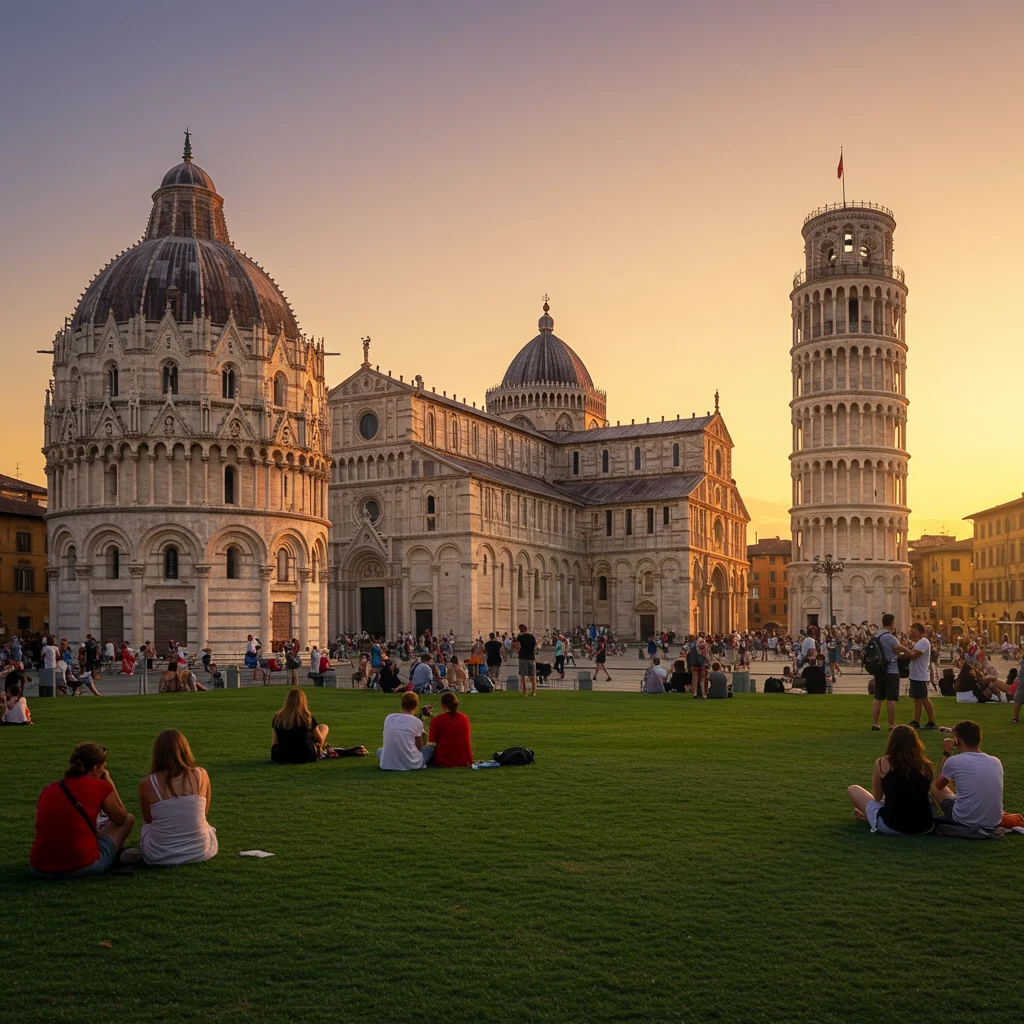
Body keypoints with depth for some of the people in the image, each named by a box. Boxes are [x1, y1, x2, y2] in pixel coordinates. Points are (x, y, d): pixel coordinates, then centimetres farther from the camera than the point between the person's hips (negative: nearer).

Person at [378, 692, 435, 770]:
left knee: (379, 751, 35)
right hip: (410, 764, -2)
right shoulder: (417, 722, -7)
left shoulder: (388, 718, 3)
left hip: (388, 764, 2)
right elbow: (420, 747, 6)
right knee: (431, 746, 19)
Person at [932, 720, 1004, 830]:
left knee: (936, 790, 22)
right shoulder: (996, 762, 0)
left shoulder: (954, 761, -11)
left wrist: (946, 753, 15)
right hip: (994, 822, 5)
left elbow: (939, 785, 10)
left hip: (965, 821, -5)